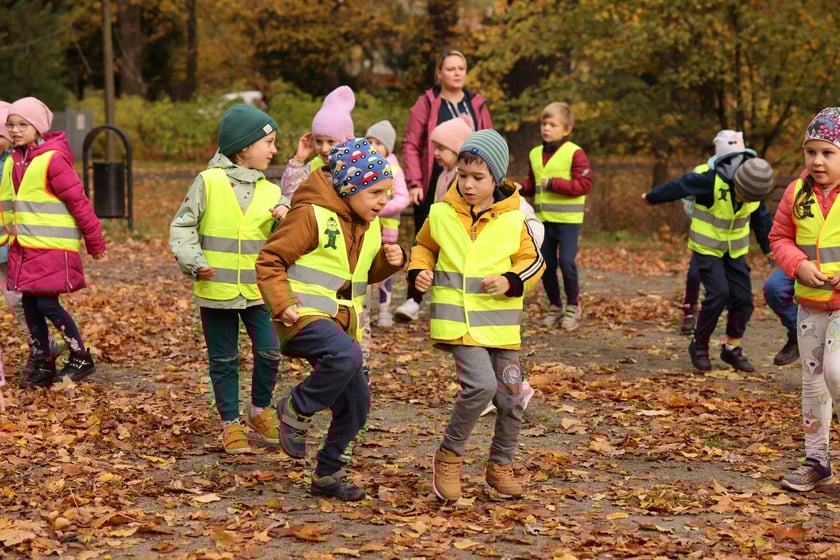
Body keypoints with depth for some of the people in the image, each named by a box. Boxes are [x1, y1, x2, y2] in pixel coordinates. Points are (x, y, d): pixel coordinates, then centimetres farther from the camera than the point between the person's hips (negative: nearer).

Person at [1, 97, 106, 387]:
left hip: (53, 247, -7)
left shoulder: (53, 159, -14)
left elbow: (78, 201, -11)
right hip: (24, 247, 7)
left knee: (47, 304, -8)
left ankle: (81, 359, 9)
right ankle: (42, 365, 19)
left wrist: (94, 241, -6)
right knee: (30, 304, 8)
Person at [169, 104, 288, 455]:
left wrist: (287, 215, -17)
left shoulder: (271, 192, 5)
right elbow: (182, 226, -5)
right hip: (216, 290, -3)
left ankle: (260, 412, 21)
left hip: (258, 290, 3)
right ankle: (230, 424, 19)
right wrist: (194, 263, -17)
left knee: (269, 353, -2)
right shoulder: (208, 182, -7)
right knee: (223, 360, 6)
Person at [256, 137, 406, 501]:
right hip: (304, 317, -8)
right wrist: (281, 304, -22)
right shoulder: (312, 215, -12)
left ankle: (328, 473, 24)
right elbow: (270, 260, -10)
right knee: (346, 355, -36)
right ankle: (295, 410, -12)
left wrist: (390, 261, 4)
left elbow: (368, 273, 26)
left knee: (356, 404, 4)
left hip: (341, 321, 8)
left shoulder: (370, 225, 13)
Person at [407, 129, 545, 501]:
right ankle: (449, 456, 0)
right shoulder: (441, 214, -1)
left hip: (501, 323, 2)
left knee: (511, 397, 7)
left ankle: (501, 465, 31)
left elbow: (533, 260, 7)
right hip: (456, 320, -2)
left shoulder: (513, 220, -2)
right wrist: (419, 271, -2)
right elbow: (423, 246, 17)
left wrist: (510, 281, -11)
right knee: (481, 385, -22)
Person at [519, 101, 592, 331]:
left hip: (568, 219, -6)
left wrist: (554, 183, -18)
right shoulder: (535, 154, 11)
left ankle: (573, 307, 6)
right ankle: (555, 307, 23)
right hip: (543, 218, 6)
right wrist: (521, 187, -1)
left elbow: (584, 184, -14)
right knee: (546, 264, 8)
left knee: (566, 262, -11)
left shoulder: (575, 153, -8)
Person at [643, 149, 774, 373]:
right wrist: (651, 197, 1)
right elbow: (679, 186, -13)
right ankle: (699, 346, -2)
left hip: (735, 250, 5)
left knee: (743, 296, -3)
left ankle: (732, 348, 13)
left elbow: (759, 218, 12)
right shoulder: (713, 181, -27)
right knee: (718, 293, -19)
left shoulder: (754, 190, -9)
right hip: (707, 247, -5)